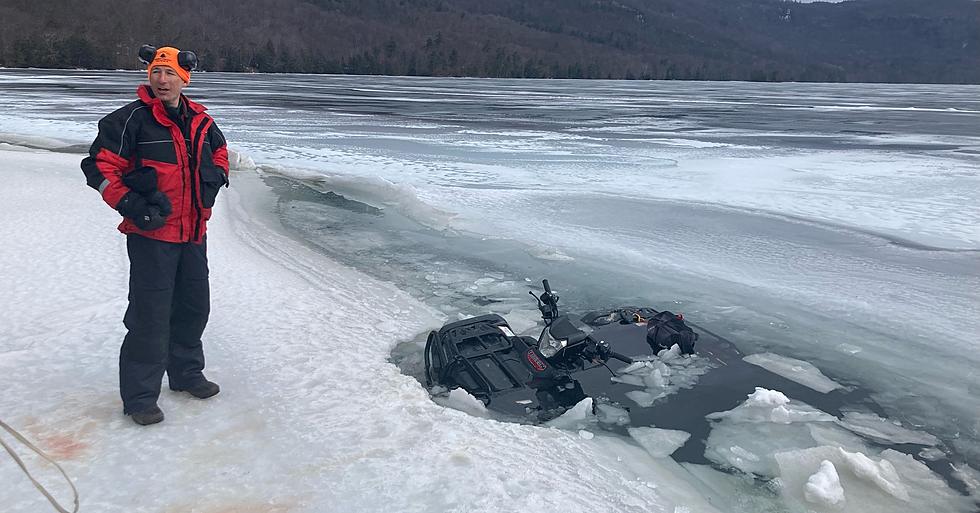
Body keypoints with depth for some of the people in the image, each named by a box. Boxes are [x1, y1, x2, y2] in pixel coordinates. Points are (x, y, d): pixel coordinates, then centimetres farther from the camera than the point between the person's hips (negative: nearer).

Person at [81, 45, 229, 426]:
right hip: (152, 233, -7)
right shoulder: (132, 119, -11)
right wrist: (131, 205, -18)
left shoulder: (200, 121, 8)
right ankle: (139, 396, 9)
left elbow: (219, 152, 27)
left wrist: (214, 179, 10)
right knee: (150, 314, -5)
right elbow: (100, 165, -11)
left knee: (195, 305, 17)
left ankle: (186, 373, 37)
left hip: (194, 232, 7)